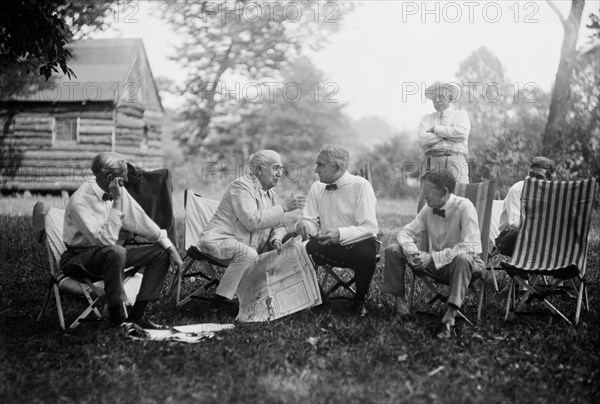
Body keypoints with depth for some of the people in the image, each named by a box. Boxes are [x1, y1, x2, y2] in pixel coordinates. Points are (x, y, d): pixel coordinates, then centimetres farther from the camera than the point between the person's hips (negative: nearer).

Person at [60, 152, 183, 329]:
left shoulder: (119, 192, -3)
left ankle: (136, 314, -6)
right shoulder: (80, 201, -24)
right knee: (115, 252, -39)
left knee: (161, 253, -4)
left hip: (111, 253, 8)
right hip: (78, 258, -8)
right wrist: (117, 202, -31)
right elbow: (105, 240, -31)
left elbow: (139, 220, 6)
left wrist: (167, 243, -2)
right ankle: (116, 319, -28)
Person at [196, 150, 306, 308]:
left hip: (246, 245, 8)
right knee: (248, 254, -36)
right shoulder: (241, 186, -15)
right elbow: (253, 221, -27)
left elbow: (278, 225, 14)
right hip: (219, 240, -8)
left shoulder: (269, 192, 12)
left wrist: (276, 239, -9)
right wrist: (283, 208, -24)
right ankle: (219, 301, -25)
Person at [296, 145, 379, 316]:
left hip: (355, 247, -3)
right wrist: (304, 224, -19)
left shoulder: (361, 186, -8)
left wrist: (341, 233, -34)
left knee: (367, 246, -37)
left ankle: (359, 300, -10)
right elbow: (310, 220, 7)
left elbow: (370, 228, -17)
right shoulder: (316, 188, 8)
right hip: (326, 248, 3)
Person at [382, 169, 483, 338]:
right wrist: (410, 250, -23)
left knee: (462, 258, -42)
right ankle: (400, 301, -3)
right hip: (434, 262, 5)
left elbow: (472, 246, -32)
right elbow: (405, 232, 1)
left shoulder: (464, 207, -21)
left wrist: (433, 257, -35)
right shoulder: (429, 209, -4)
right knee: (392, 250, -10)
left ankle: (450, 315, -35)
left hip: (463, 263, -5)